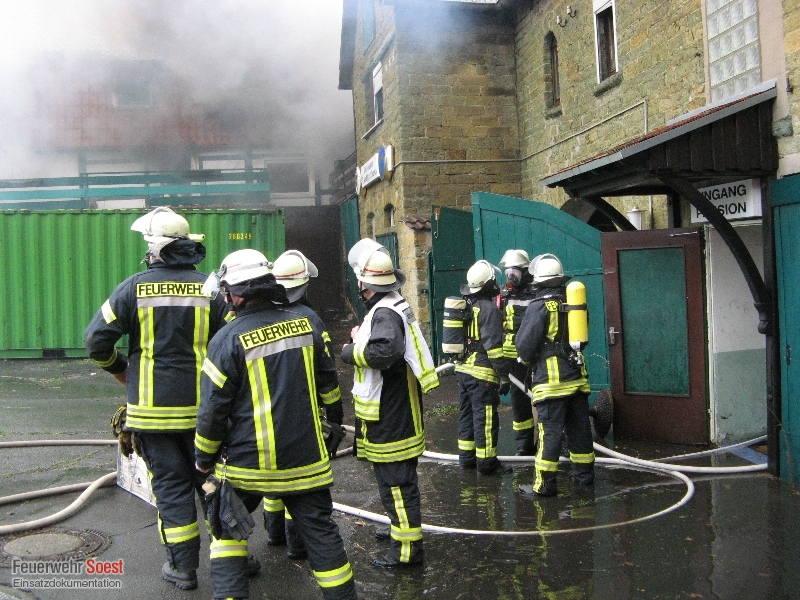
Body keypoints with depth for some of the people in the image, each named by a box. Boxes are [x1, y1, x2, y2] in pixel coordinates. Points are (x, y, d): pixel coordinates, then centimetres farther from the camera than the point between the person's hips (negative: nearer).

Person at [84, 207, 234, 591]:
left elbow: (96, 338, -7)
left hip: (153, 408, -2)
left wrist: (117, 368, 12)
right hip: (201, 407, 2)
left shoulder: (135, 287, -8)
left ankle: (183, 567, 15)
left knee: (171, 486, 7)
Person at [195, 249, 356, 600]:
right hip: (305, 459, 3)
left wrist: (204, 459, 3)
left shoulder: (228, 341, -14)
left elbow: (213, 410, -11)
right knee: (319, 530, 11)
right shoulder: (305, 325, -1)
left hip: (247, 464, -3)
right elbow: (327, 384, 10)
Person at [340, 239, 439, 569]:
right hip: (395, 412, 11)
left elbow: (383, 351, -38)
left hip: (390, 418, -11)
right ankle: (402, 528, 40)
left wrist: (351, 350, -22)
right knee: (396, 478, 24)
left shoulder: (385, 313, -20)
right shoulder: (394, 306, 13)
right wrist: (363, 338, 9)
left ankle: (407, 548, 7)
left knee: (395, 480, -2)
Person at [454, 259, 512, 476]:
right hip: (482, 373, -9)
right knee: (486, 418, -2)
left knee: (466, 414, 16)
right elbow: (494, 346, -18)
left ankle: (466, 457, 25)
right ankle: (486, 463, 3)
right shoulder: (489, 309, -14)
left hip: (463, 369, 9)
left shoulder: (465, 306, 12)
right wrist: (504, 375, -15)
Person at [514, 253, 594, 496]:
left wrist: (528, 359, 9)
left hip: (551, 380, -6)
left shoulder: (539, 306, -12)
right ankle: (584, 474, 26)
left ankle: (544, 483, -1)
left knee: (549, 432, -4)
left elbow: (524, 346, -11)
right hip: (578, 376, 6)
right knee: (579, 427, 15)